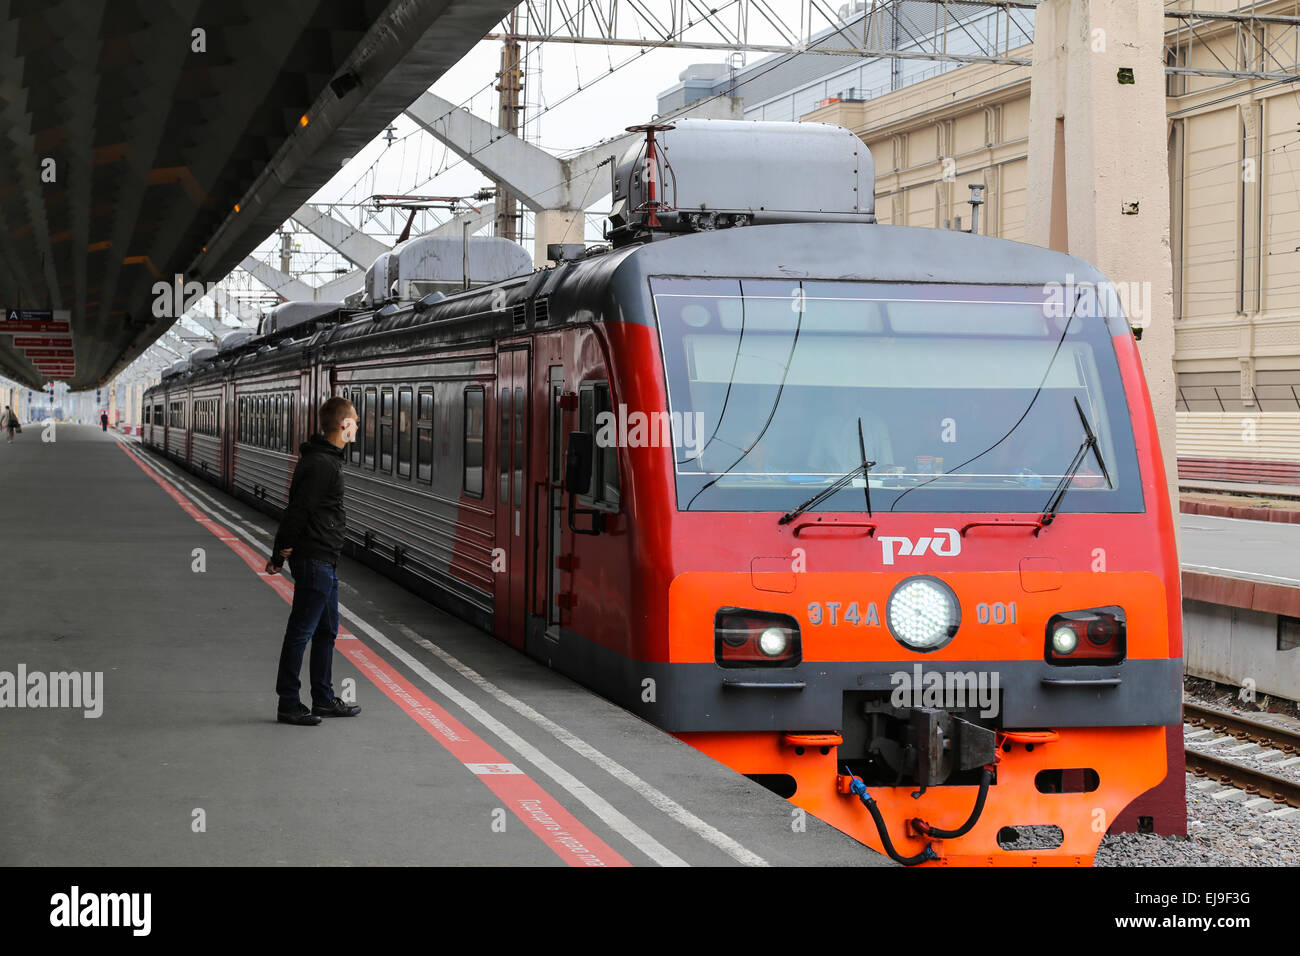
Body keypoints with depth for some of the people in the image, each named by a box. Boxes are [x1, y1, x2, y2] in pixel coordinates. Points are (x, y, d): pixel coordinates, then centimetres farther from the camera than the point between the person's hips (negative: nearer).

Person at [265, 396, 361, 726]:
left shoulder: (326, 459, 15)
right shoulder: (322, 464, -18)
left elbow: (296, 508, 17)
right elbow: (299, 509, -20)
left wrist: (280, 552, 17)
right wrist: (285, 549, -9)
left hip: (324, 562, 11)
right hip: (315, 560, -11)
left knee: (327, 630, 16)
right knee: (301, 631, -4)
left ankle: (324, 699, 24)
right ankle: (288, 705, 1)